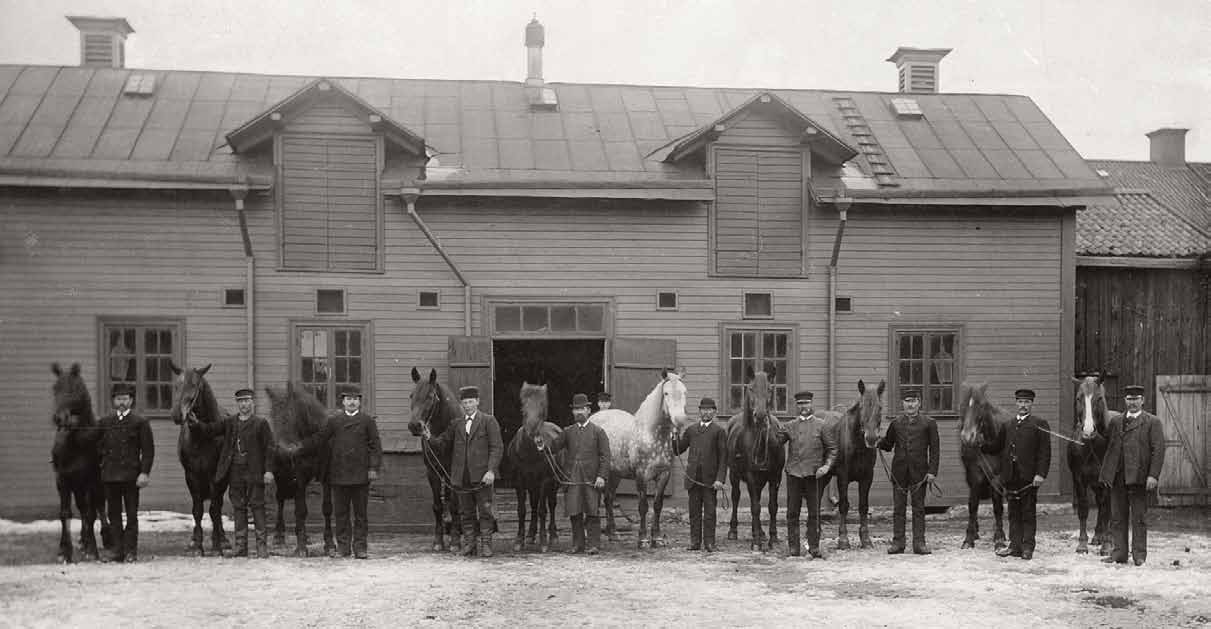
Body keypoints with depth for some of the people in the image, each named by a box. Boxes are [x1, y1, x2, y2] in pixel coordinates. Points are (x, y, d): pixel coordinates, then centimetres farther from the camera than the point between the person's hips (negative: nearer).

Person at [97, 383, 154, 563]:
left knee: (131, 514, 1)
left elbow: (148, 450, -4)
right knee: (114, 514, 7)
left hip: (130, 475, -4)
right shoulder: (104, 422, 11)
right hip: (109, 474, 4)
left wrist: (144, 473, -12)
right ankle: (118, 550, 13)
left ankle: (131, 551, 7)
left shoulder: (140, 422, -1)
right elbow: (99, 447, 16)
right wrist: (102, 467, 5)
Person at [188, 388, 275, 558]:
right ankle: (241, 545, 15)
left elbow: (269, 447, -4)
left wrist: (268, 470, -10)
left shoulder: (261, 423, -1)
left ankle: (262, 545, 3)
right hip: (235, 471, 4)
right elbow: (210, 430, 6)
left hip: (254, 472, -4)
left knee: (257, 506, -2)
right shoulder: (229, 422, 11)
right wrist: (196, 423, -13)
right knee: (238, 507, 9)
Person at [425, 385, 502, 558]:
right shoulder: (456, 424, 15)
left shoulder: (489, 421, 2)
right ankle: (472, 543, 17)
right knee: (466, 513, 9)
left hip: (481, 475, -4)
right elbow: (441, 444, 12)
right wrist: (429, 437, -10)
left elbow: (497, 448, -5)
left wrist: (491, 470, -16)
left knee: (485, 510, -1)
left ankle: (485, 544, 6)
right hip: (461, 477, 4)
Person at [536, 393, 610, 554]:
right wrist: (542, 446, -14)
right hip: (572, 479, 3)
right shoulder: (568, 431, 12)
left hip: (591, 479, -3)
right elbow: (554, 446, 8)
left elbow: (605, 456, -2)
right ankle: (577, 544, 14)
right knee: (574, 512, 5)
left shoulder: (598, 431, 2)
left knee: (592, 512, -1)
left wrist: (601, 476, -12)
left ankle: (594, 544, 5)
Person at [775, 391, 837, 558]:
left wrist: (827, 466, -8)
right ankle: (794, 548, 11)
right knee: (792, 513, 4)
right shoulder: (789, 426, 9)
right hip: (793, 472, 2)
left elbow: (832, 448, 5)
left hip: (813, 474, -1)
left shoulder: (820, 425, 4)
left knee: (814, 512, 2)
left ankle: (814, 547, 9)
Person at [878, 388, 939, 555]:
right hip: (899, 472, 2)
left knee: (918, 508, 4)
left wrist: (932, 471, -8)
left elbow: (934, 449, 0)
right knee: (898, 508, 5)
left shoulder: (929, 423, 2)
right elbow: (887, 445, 15)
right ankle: (898, 542, 11)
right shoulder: (896, 422, 8)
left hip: (919, 472, -2)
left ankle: (919, 543, 9)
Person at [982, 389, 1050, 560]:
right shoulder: (1008, 425, 17)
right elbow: (996, 446, 19)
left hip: (1029, 477, -5)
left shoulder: (1040, 424, 0)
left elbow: (1045, 452, -6)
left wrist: (1041, 474, -14)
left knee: (1028, 513, 1)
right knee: (1014, 513, 9)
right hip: (1011, 476, 5)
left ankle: (1028, 547, 5)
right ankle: (1015, 546, 14)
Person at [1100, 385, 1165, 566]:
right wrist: (1105, 472, 7)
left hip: (1139, 477, -4)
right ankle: (1119, 553, 14)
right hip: (1117, 477, 5)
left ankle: (1139, 555, 9)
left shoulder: (1152, 422, 0)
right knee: (1117, 517, 8)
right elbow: (1108, 447, 15)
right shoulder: (1115, 421, 14)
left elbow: (1158, 450, -6)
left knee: (1139, 518, 2)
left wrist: (1153, 475, -14)